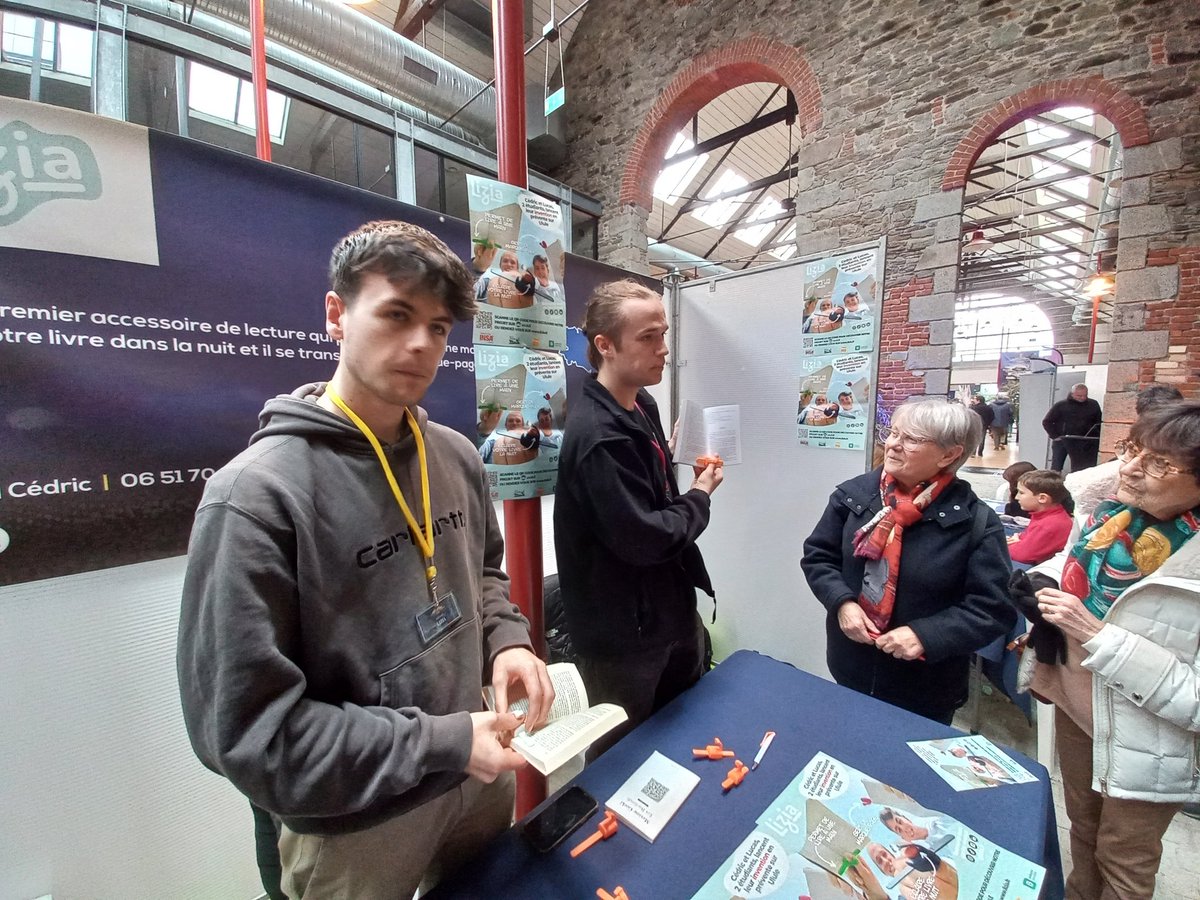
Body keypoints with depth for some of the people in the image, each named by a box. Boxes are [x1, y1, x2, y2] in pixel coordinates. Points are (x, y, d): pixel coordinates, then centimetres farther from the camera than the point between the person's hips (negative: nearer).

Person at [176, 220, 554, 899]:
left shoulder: (457, 457, -6)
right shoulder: (257, 495, -24)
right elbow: (242, 725, -22)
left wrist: (505, 639, -11)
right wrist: (439, 742, -22)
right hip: (352, 829, -5)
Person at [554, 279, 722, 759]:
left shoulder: (644, 407, 2)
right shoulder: (599, 434, -28)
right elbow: (642, 538, -29)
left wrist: (687, 481, -5)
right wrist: (699, 497, -14)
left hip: (669, 610, 9)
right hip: (623, 630, -8)